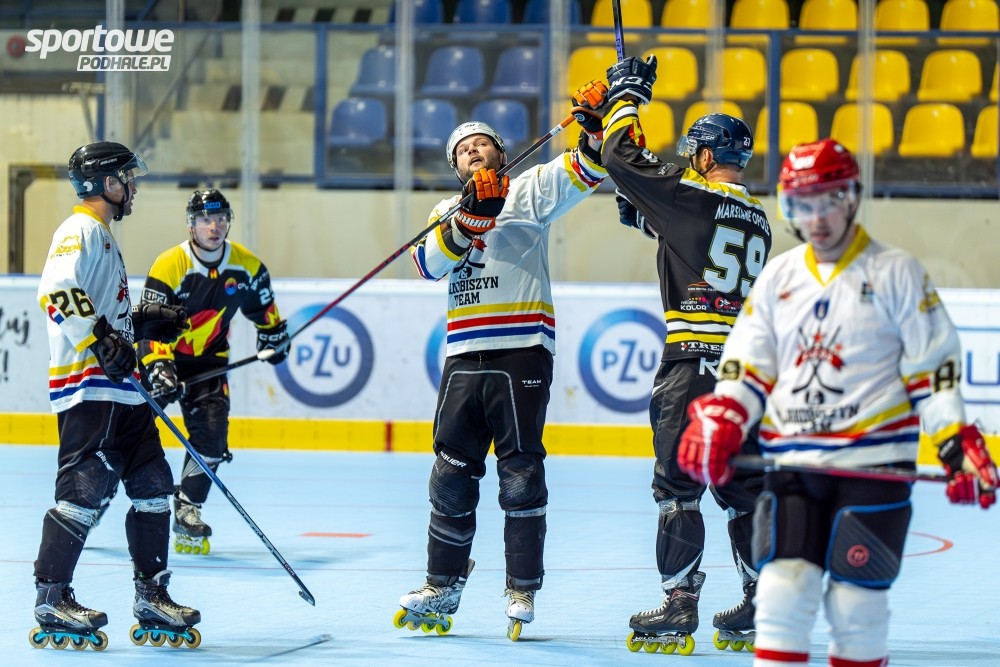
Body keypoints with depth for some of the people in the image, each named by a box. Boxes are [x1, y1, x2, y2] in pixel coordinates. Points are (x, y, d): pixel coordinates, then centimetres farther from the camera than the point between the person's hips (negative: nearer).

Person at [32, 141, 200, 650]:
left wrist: (146, 321, 22)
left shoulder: (103, 237, 25)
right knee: (86, 490, -14)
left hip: (120, 389, 11)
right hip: (89, 388, -11)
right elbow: (58, 292, -23)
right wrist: (103, 341, -28)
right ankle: (52, 600, -11)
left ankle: (151, 599, 13)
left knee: (153, 487, 9)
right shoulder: (79, 231, -7)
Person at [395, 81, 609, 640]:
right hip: (465, 357, 4)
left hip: (522, 351, -4)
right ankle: (443, 588, 15)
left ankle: (523, 590, 1)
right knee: (452, 474, 7)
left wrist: (595, 127, -24)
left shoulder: (529, 191, 8)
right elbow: (431, 263, -1)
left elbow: (583, 172, -6)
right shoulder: (447, 212, 19)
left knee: (521, 473, -5)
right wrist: (469, 213, -14)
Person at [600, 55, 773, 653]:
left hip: (695, 361, -7)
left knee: (679, 484, -3)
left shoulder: (690, 195, -6)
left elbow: (622, 156, 0)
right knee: (745, 486, 12)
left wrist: (627, 95, 14)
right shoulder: (757, 218, 15)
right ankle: (762, 609, 11)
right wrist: (646, 219, 30)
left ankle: (680, 607, -5)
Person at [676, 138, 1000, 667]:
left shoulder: (896, 273, 1)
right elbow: (747, 366, 13)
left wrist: (956, 444, -10)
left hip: (872, 465, -3)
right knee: (782, 593, -7)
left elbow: (934, 366, -1)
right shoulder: (777, 277, 12)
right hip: (792, 461, 3)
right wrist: (717, 423, -4)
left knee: (856, 603, -3)